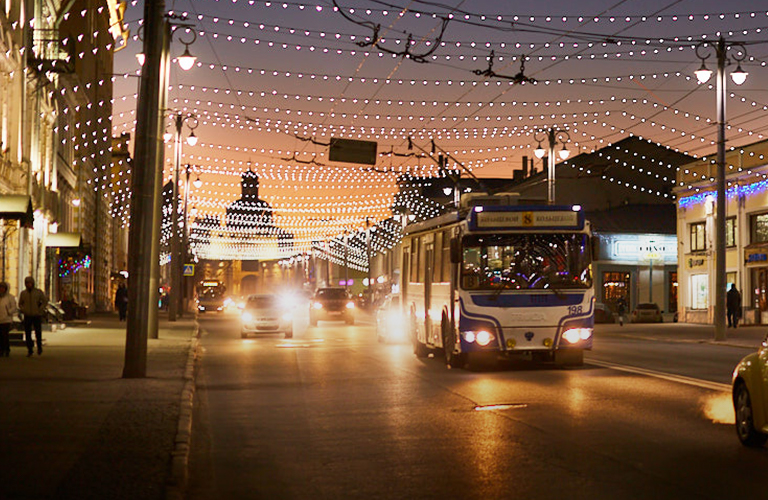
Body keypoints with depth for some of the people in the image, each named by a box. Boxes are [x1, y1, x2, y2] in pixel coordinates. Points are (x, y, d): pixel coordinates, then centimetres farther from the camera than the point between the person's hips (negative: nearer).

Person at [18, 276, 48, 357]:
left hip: (37, 316, -2)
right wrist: (23, 310, 0)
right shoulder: (23, 293, 6)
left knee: (38, 332, -2)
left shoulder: (38, 292, 0)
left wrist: (40, 310, -6)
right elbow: (20, 304, 17)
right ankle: (30, 350, 7)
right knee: (27, 334, -1)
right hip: (27, 316, 2)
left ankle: (39, 346, 21)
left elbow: (45, 301, 4)